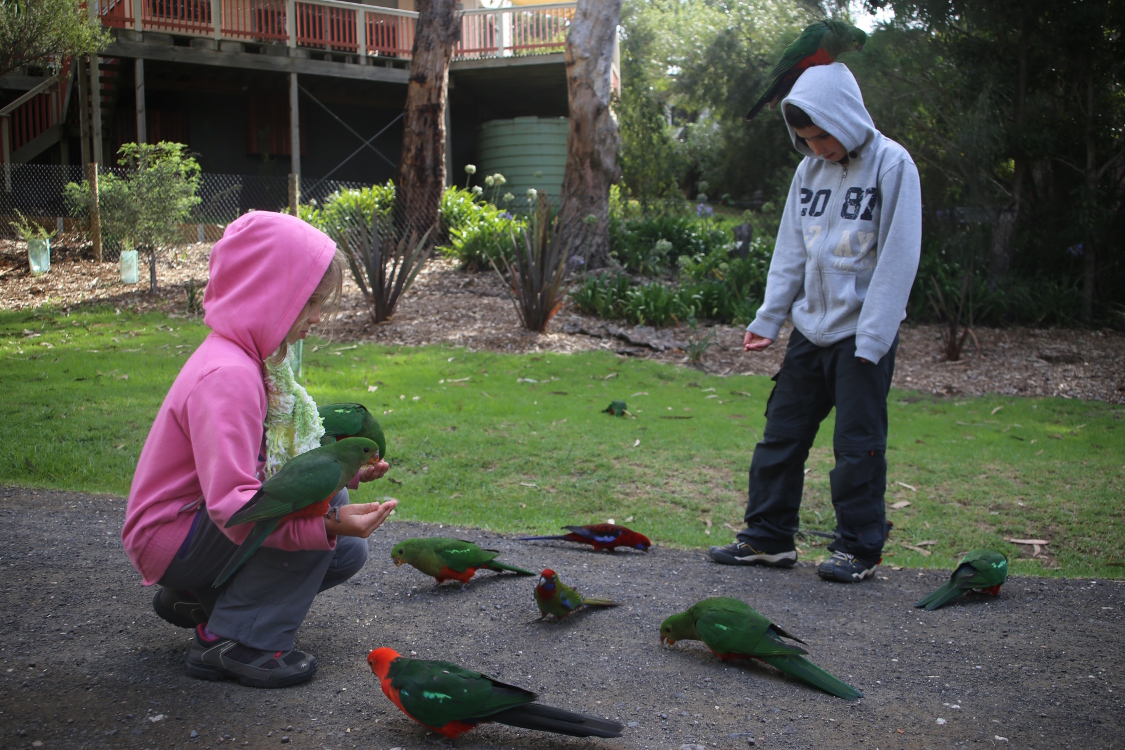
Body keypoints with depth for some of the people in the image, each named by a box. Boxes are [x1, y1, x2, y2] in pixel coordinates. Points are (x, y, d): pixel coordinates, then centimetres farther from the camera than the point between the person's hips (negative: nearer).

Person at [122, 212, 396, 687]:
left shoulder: (249, 359, 5)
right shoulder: (227, 376, -28)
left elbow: (272, 460, 9)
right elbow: (231, 501, -36)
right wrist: (328, 522, -42)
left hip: (206, 522, 10)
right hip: (169, 538, -10)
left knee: (347, 552, 7)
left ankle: (199, 600, 15)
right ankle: (232, 643, -19)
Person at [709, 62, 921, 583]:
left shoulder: (891, 165, -10)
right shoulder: (810, 169, 8)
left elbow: (898, 259, -13)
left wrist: (872, 339, -15)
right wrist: (768, 319, 6)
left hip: (864, 333, -6)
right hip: (811, 327, 6)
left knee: (858, 443, -2)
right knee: (781, 433, 8)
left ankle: (858, 548, 11)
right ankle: (768, 537, 19)